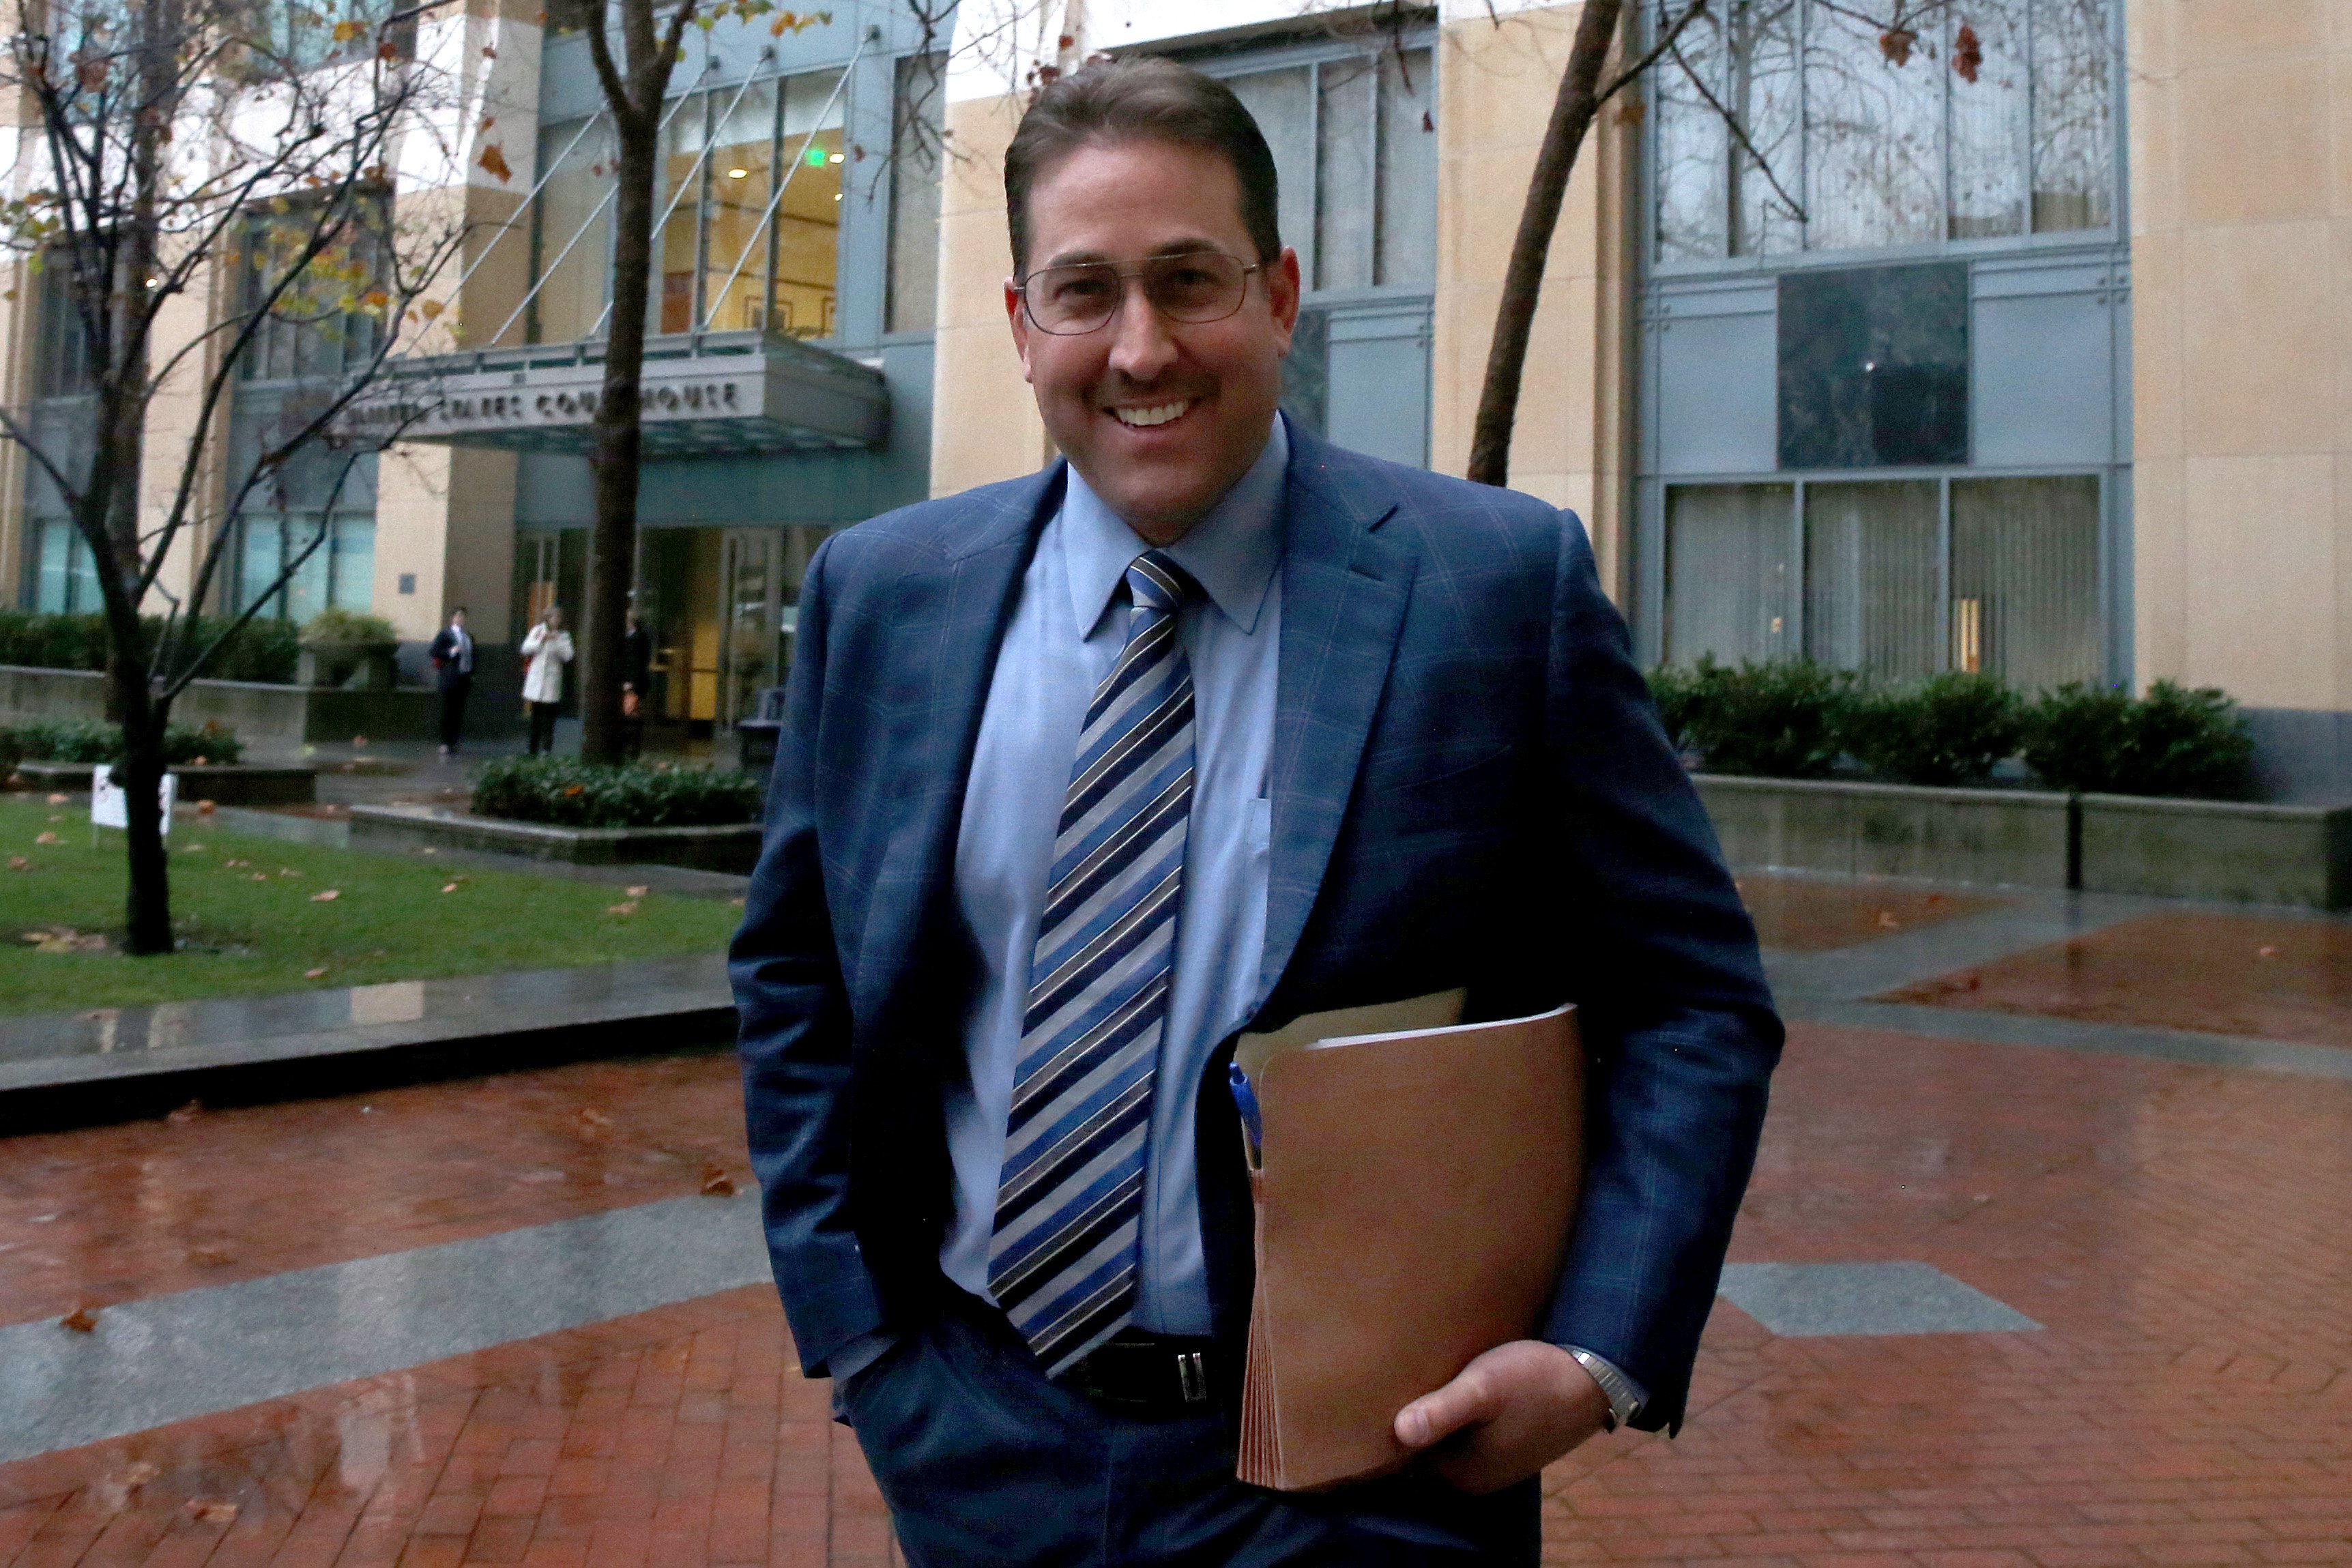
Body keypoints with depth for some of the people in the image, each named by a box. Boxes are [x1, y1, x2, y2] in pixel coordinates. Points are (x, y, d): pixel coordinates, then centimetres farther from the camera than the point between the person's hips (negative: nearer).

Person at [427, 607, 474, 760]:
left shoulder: (469, 636, 18)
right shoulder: (444, 634, -2)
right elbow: (432, 652, -8)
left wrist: (472, 675, 14)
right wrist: (451, 652, -19)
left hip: (464, 678, 6)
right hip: (450, 679, -6)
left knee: (459, 713, 5)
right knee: (448, 712, -6)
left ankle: (453, 743, 9)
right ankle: (445, 744, -3)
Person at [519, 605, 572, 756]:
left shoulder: (564, 636, 6)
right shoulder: (537, 631, 8)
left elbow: (567, 656, -4)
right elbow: (526, 649, -1)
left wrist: (558, 641, -12)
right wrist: (542, 640, -12)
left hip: (552, 681, -1)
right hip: (536, 679, 1)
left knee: (549, 716, -6)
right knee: (536, 716, 7)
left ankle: (547, 749, -6)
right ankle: (533, 750, 13)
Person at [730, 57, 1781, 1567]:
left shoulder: (1505, 584, -11)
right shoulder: (880, 593, -1)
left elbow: (1693, 1003, -6)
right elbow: (795, 977, 8)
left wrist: (1600, 1356, -15)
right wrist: (849, 1326, 2)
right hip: (978, 1439, 3)